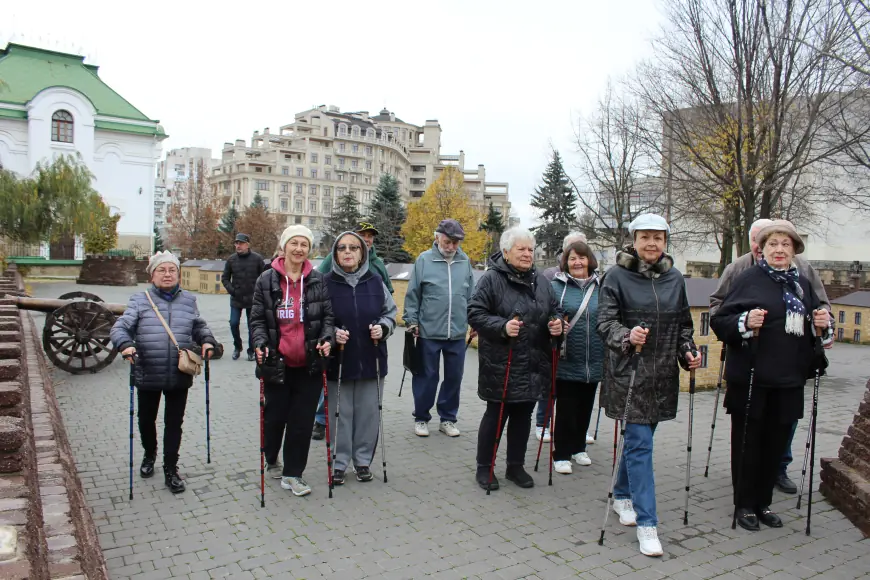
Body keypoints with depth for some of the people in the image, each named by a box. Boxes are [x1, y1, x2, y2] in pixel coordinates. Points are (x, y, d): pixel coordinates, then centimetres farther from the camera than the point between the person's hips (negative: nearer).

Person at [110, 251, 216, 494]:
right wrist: (125, 344, -27)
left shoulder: (188, 300, 4)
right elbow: (119, 328, -8)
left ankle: (171, 470, 20)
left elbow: (199, 326, 14)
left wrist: (207, 341, -5)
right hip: (147, 375, 0)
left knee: (174, 423, 7)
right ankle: (150, 454, 47)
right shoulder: (140, 300, -3)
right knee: (146, 419, 19)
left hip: (179, 376, 1)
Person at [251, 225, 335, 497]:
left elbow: (328, 315, 4)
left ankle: (292, 474, 18)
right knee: (276, 416, 10)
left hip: (309, 365, 1)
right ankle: (271, 460, 41)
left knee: (302, 421, 2)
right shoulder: (267, 280, 0)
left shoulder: (318, 280, 2)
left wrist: (327, 338, -14)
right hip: (278, 363, 0)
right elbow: (257, 319, 2)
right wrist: (260, 342, -15)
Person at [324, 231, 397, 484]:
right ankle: (338, 462, 23)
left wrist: (383, 327, -7)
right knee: (340, 413, 7)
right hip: (338, 361, -2)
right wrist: (332, 333, -17)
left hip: (371, 360, 2)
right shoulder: (326, 283, -6)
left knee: (368, 413, 11)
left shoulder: (375, 281, 1)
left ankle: (363, 460, 27)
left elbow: (390, 311, 12)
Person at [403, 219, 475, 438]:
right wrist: (411, 321, -3)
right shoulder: (424, 260, -5)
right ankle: (421, 418, 25)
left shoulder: (465, 262, 4)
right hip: (429, 332, -3)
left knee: (454, 377, 12)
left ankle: (448, 418, 27)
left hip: (457, 333, 3)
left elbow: (470, 295, 11)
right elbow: (412, 295, -1)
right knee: (427, 377, 8)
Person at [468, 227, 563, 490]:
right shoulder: (491, 279, -10)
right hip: (501, 364, -6)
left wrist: (556, 322, -3)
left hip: (533, 364, 6)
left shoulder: (540, 280, 10)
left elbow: (554, 309, 19)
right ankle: (484, 468, 21)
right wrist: (502, 327, -27)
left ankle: (516, 466, 31)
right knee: (496, 415, 5)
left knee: (523, 415, 15)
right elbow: (475, 314, -13)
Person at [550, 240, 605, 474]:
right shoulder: (557, 286, -4)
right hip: (567, 361, -4)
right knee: (566, 409, 2)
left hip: (594, 362, 4)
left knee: (585, 408, 16)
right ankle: (561, 454, 15)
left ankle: (578, 448, 33)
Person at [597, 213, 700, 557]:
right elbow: (604, 322, -10)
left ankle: (622, 495, 37)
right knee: (639, 444, -5)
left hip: (663, 374, 5)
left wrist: (688, 352, 0)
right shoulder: (617, 276, -6)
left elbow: (683, 324, 16)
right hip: (630, 372, -5)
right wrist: (627, 336, -29)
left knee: (639, 439, 16)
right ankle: (646, 523, 2)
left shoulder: (675, 278, 8)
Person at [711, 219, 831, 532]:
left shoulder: (803, 284, 12)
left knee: (776, 442, 12)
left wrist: (823, 324, 1)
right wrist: (745, 322, -25)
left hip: (788, 379, 5)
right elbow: (718, 320, -7)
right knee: (748, 442, 5)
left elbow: (815, 325, 23)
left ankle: (763, 503, 27)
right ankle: (745, 505, 19)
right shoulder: (748, 279, -4)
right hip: (751, 377, -5)